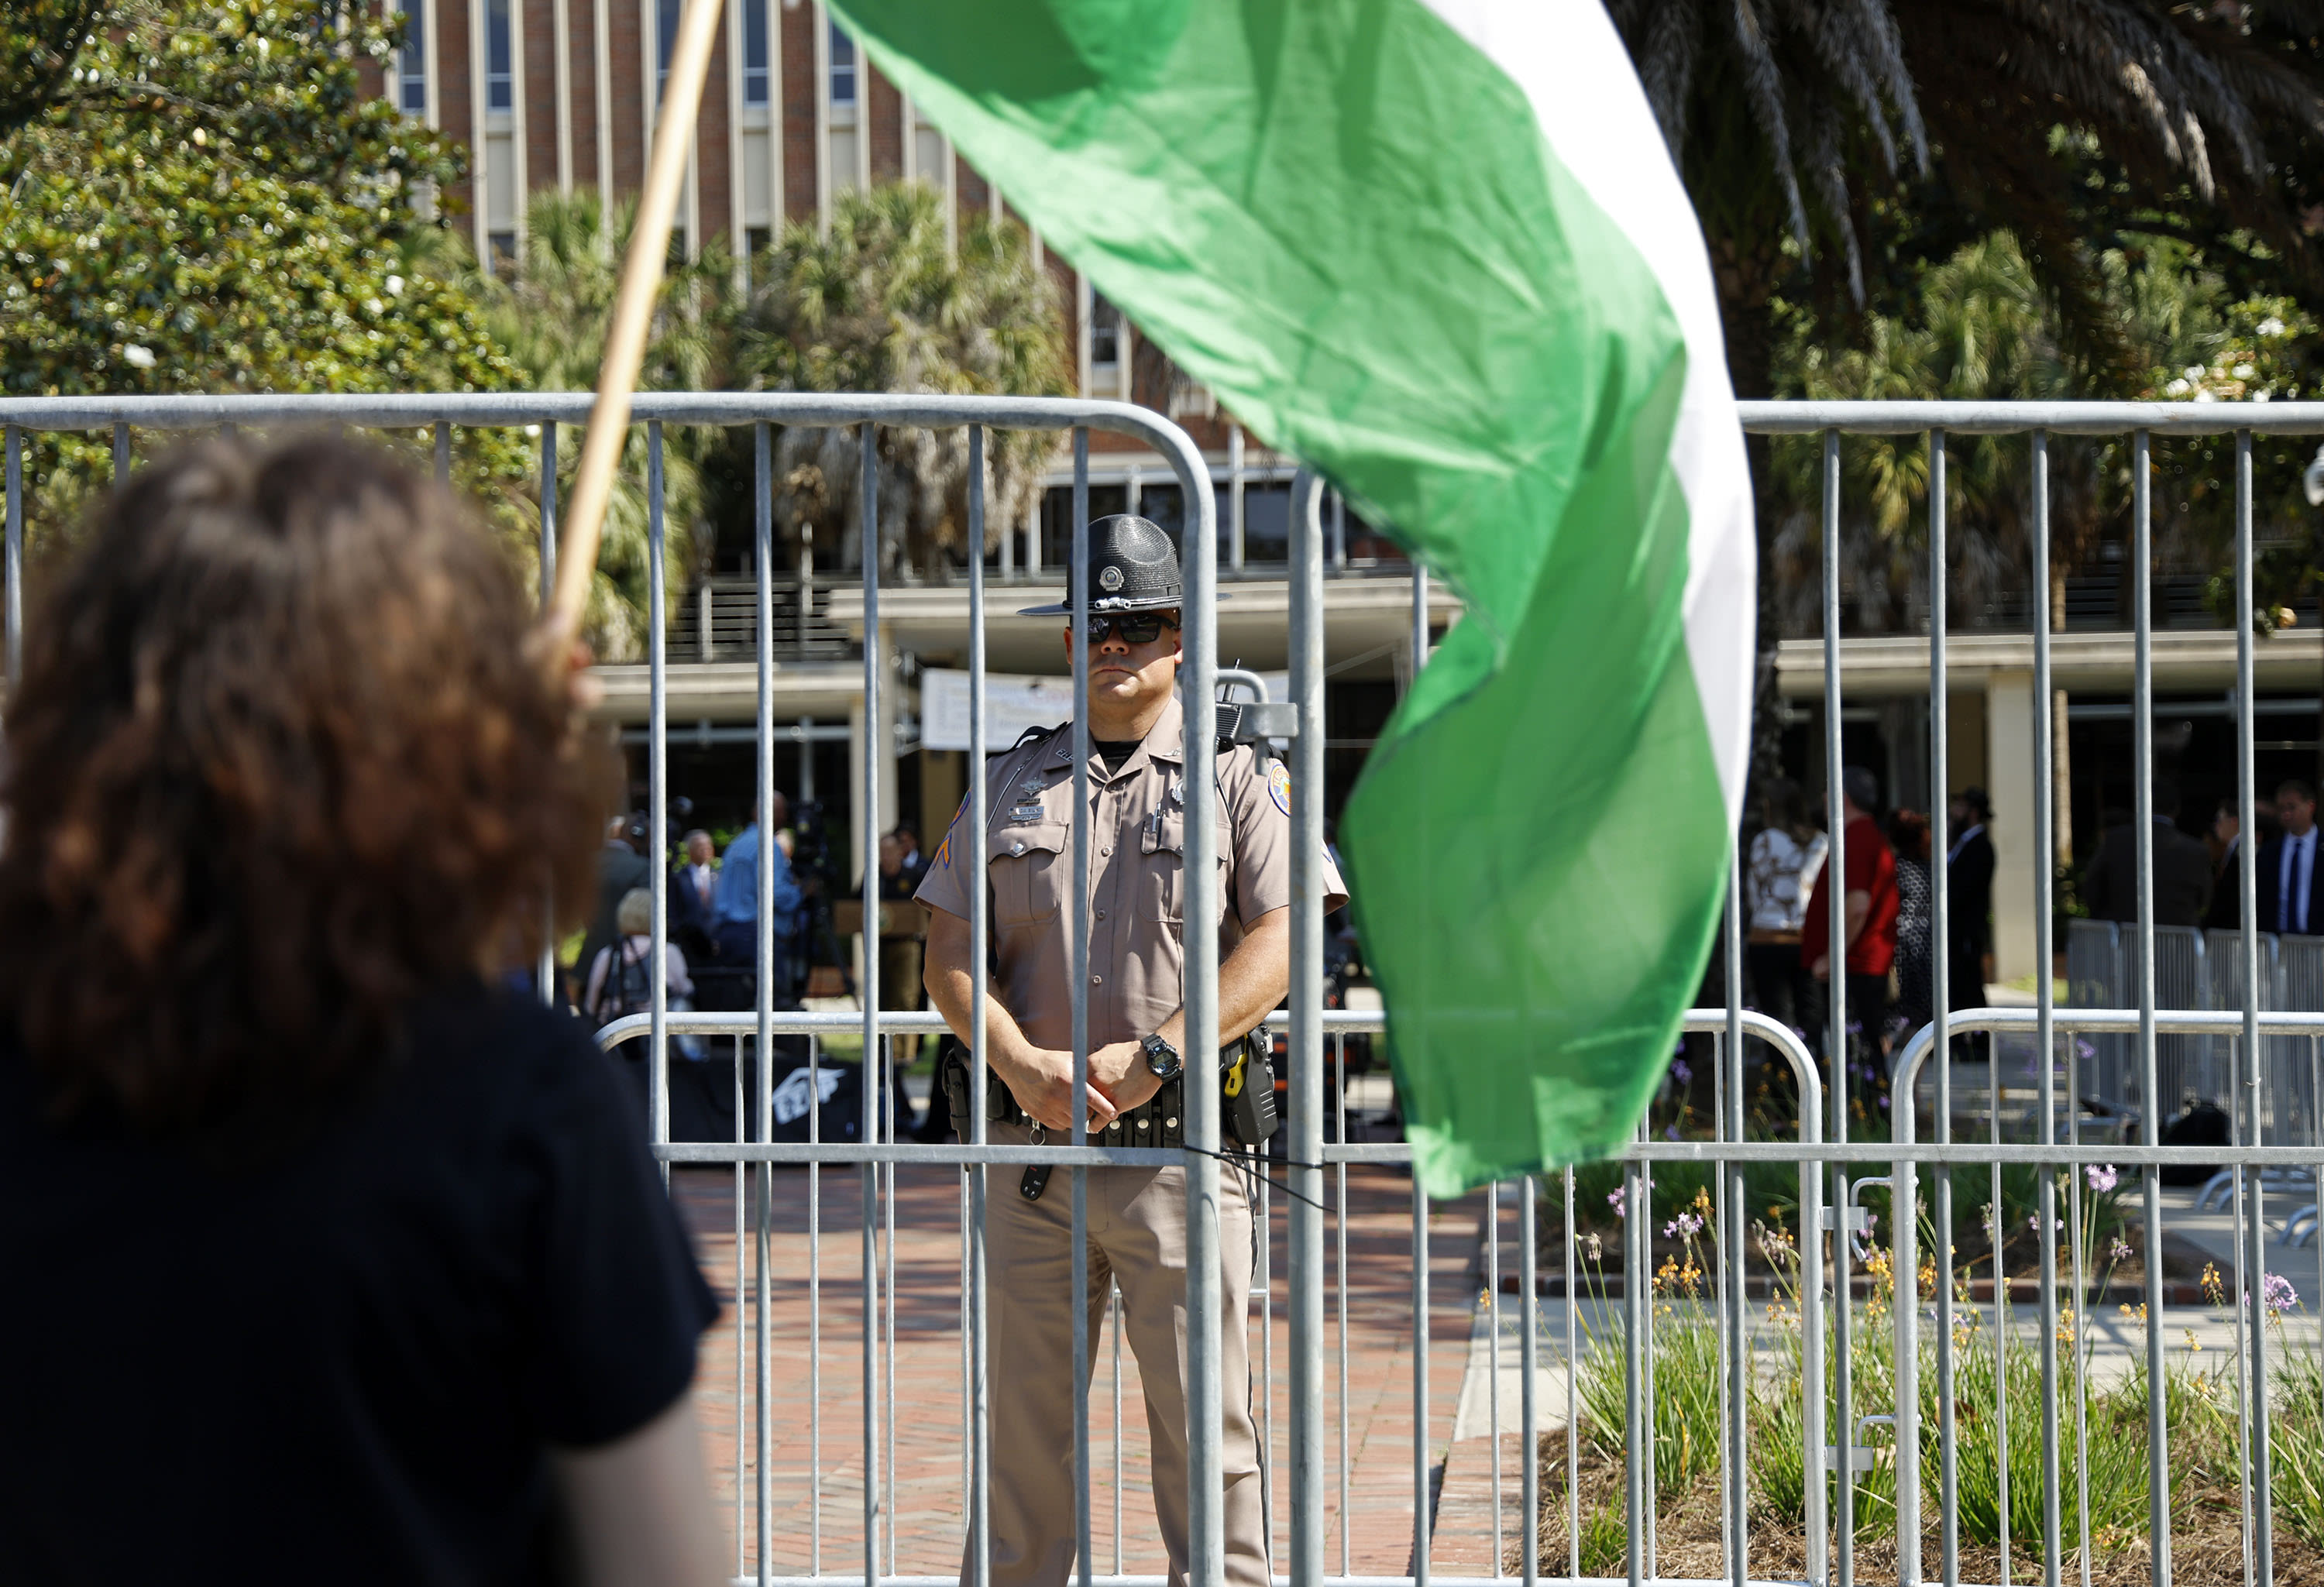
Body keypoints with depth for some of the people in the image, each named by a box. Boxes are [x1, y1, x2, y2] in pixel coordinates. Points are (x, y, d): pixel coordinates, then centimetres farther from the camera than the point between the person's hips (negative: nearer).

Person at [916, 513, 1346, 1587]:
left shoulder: (1237, 776, 5)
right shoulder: (1009, 784, 14)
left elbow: (1278, 947, -5)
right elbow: (949, 951, 10)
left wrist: (1154, 1058, -15)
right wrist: (1020, 1063, -9)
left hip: (1181, 1146, -3)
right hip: (1031, 1140, 3)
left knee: (1202, 1424, -4)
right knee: (1022, 1421, 6)